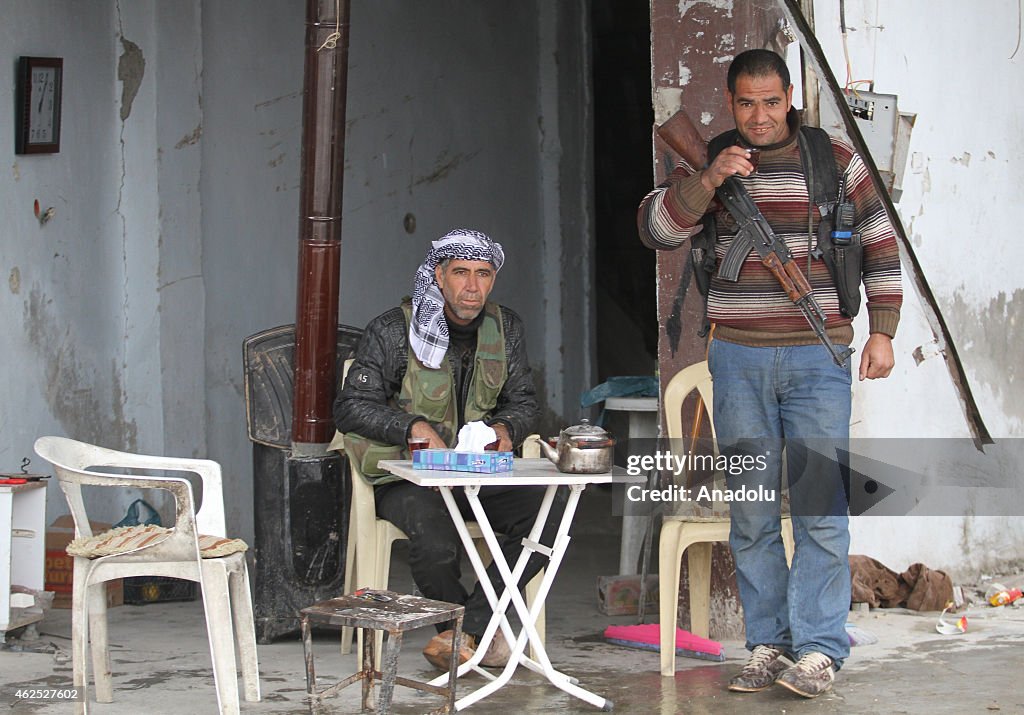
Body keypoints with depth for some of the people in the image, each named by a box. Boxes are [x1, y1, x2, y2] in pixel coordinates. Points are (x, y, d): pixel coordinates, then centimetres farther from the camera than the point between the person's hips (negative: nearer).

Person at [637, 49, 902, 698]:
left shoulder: (836, 160, 5)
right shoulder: (707, 163, 7)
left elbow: (880, 245, 9)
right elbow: (656, 228, -6)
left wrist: (882, 330, 3)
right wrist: (707, 181, -21)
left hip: (818, 358, -2)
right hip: (738, 359, 2)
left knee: (820, 507, -7)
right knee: (752, 511, 4)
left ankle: (819, 649, -4)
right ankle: (767, 644, 11)